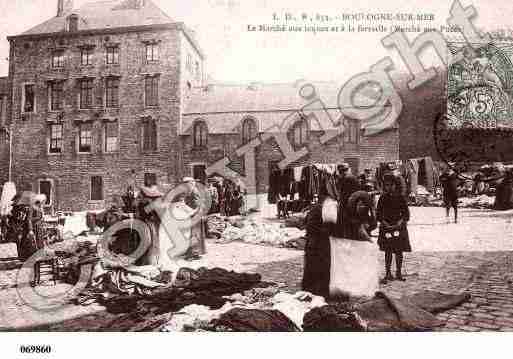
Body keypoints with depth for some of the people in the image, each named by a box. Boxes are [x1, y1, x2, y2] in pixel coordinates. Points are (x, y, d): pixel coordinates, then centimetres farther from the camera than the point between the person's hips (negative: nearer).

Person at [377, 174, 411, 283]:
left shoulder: (401, 198, 1)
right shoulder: (383, 198, 2)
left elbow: (406, 214, 3)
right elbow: (378, 214, 5)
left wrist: (400, 222, -12)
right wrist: (384, 223, -10)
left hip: (399, 228, 0)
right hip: (386, 228, 0)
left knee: (399, 251, 5)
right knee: (388, 251, 0)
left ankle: (399, 273, 19)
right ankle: (388, 274, 8)